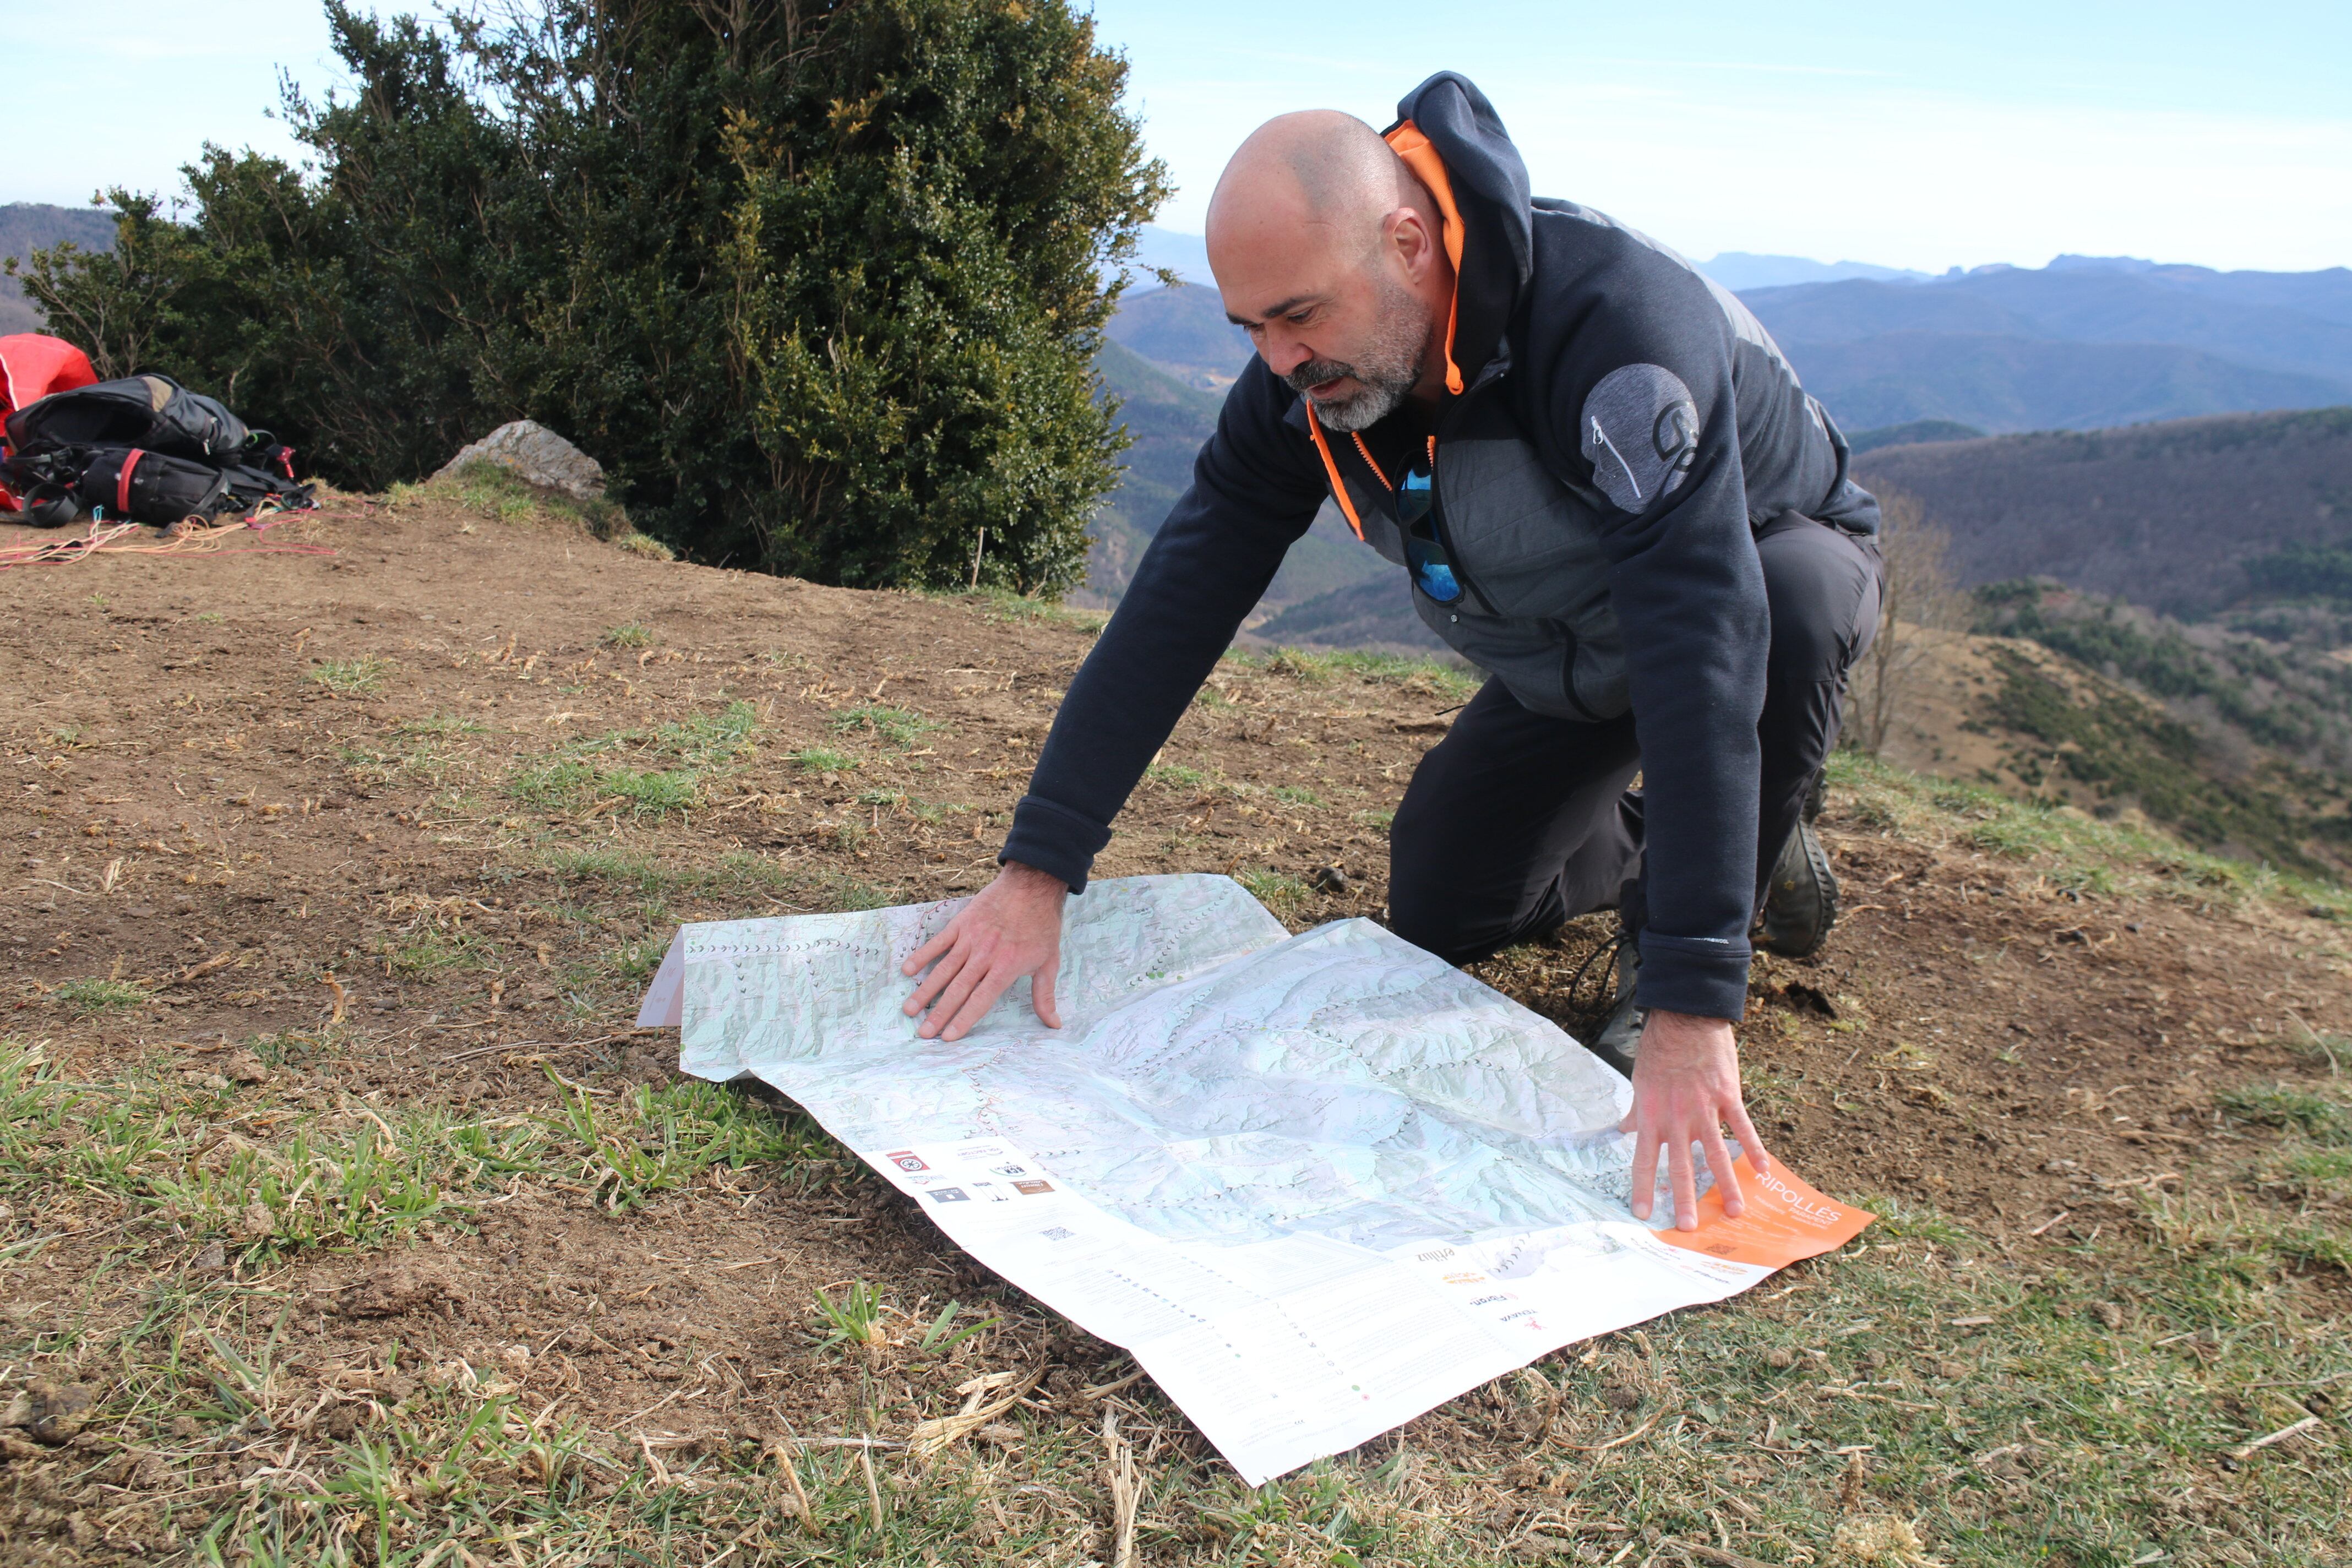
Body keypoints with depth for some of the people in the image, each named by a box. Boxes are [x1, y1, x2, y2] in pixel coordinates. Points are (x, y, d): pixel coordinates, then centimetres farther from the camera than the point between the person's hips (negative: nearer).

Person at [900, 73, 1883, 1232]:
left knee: (1787, 606, -40)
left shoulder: (1613, 319, -41)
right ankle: (1650, 852, 25)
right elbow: (1179, 603, -21)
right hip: (1566, 666, 5)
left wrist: (1691, 1006, -53)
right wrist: (1037, 870, -28)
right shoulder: (1305, 380, -21)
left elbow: (1700, 643, -49)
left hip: (1775, 563, -5)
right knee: (1435, 918, -1)